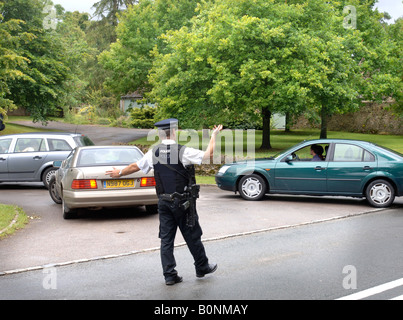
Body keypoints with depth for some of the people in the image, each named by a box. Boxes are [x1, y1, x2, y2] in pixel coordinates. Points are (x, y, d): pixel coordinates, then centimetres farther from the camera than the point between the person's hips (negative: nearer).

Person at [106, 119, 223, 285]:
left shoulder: (153, 153, 2)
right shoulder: (182, 151, -14)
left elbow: (135, 166, 14)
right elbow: (208, 154, -14)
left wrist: (119, 173, 32)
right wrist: (214, 135, 1)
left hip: (164, 202, 4)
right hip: (182, 202, -4)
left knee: (166, 239, 8)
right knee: (192, 236, 10)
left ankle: (169, 275, 11)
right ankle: (202, 267, 26)